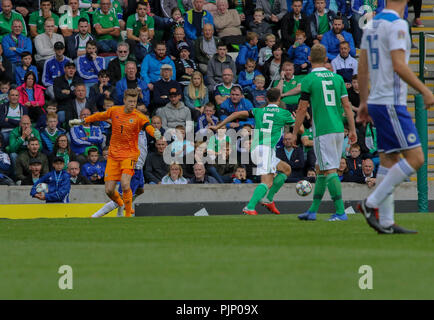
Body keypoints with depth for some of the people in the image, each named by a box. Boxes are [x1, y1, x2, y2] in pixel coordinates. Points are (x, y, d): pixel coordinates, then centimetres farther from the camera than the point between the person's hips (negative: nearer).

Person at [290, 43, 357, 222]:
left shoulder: (309, 80, -5)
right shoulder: (337, 78, 10)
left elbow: (302, 109, -4)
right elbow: (347, 105, 10)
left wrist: (294, 133, 4)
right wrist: (352, 130, 14)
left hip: (323, 131, -6)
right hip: (338, 129, 6)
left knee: (330, 171, -8)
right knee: (321, 169, 15)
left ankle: (341, 212, -16)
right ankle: (313, 211, 19)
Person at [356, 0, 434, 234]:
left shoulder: (372, 24, 13)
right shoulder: (397, 25, -13)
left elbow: (362, 67, 17)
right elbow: (399, 66, -20)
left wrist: (364, 102, 23)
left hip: (376, 101, 9)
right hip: (391, 103, -9)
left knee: (390, 160, 11)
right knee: (415, 158, -8)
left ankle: (386, 222, 9)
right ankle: (371, 203, -9)